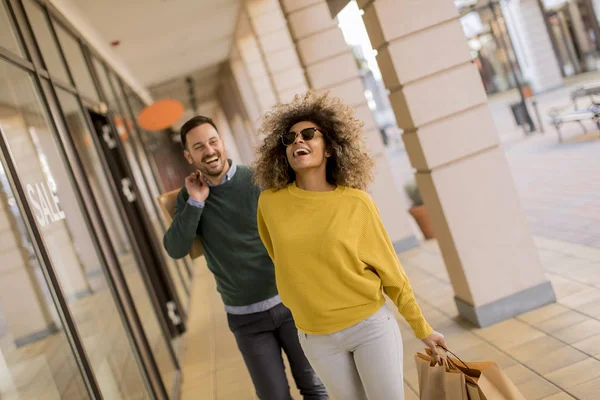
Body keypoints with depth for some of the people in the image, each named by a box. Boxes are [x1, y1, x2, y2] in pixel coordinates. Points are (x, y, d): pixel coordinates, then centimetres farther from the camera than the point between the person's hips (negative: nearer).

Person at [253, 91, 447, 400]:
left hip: (372, 326, -2)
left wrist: (422, 329, 4)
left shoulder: (357, 203, -12)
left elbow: (392, 273, -3)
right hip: (316, 338, 2)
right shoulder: (270, 203, -8)